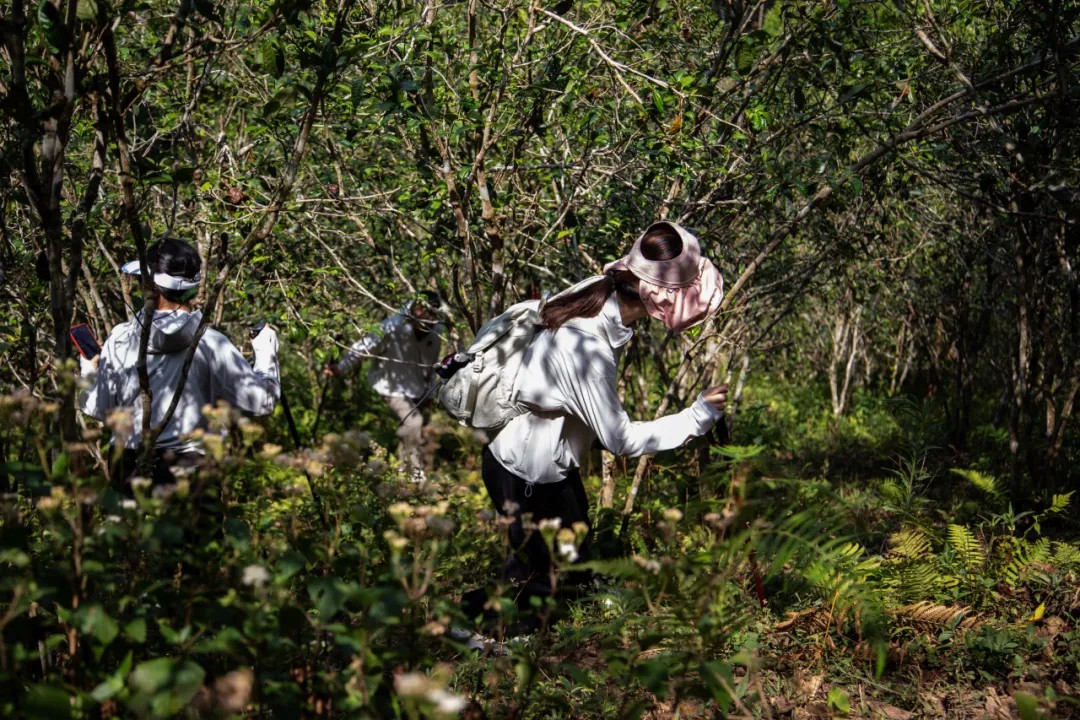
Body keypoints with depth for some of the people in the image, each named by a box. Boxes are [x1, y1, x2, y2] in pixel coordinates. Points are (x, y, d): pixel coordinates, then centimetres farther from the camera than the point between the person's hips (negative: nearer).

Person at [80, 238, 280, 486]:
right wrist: (266, 347, 6)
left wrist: (88, 372, 24)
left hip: (130, 467, 2)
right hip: (190, 472, -2)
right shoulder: (210, 344, -11)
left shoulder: (121, 339, -5)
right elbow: (263, 400, -9)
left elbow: (98, 409, 3)